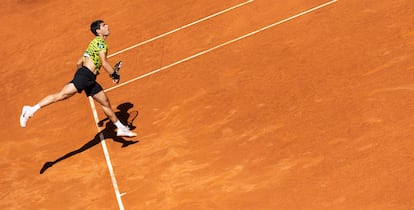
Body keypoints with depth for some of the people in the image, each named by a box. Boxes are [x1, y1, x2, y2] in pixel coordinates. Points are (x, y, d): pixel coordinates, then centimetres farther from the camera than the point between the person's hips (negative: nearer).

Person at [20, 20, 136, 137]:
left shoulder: (95, 42, 26)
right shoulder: (100, 41, -2)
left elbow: (78, 63, 27)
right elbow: (104, 63, -14)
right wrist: (115, 75, -5)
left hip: (90, 80, 10)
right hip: (84, 76, -10)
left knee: (106, 103, 13)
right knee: (62, 95, -18)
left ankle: (121, 128, 21)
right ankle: (31, 110, -17)